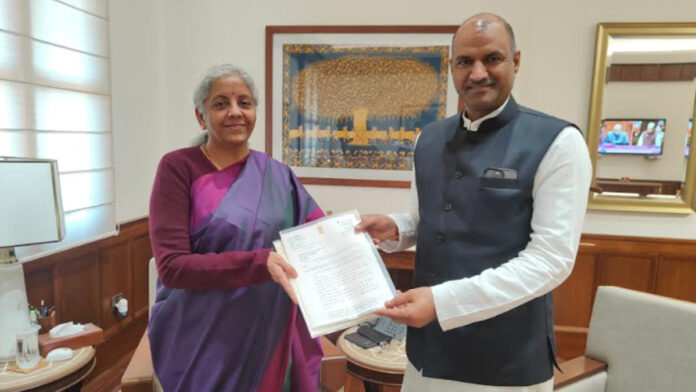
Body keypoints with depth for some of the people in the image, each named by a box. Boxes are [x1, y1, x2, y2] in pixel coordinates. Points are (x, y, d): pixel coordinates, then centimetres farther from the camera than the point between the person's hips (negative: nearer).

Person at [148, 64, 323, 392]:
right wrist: (260, 262, -28)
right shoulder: (178, 168, -9)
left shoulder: (277, 175, 2)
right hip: (202, 343, -3)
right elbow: (171, 267, -17)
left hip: (269, 337, 4)